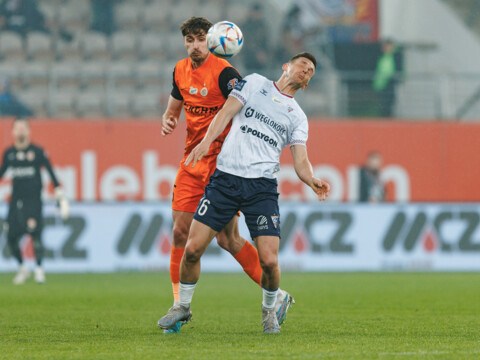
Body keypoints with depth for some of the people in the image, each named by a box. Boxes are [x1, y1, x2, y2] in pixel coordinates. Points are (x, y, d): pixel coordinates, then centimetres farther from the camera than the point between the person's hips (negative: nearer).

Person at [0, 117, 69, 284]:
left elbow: (51, 173, 0)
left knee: (34, 232, -17)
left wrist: (60, 197, -3)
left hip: (33, 200, -4)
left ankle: (39, 269, -7)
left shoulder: (37, 152, -2)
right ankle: (21, 268, 17)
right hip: (15, 200, 4)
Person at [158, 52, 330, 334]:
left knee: (269, 260, -12)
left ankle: (269, 310, 17)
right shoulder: (254, 83, 14)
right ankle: (183, 306, 16)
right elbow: (227, 112, 2)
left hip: (262, 186, 1)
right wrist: (206, 141, -16)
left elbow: (301, 161, 8)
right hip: (225, 178, -1)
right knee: (193, 248, -7)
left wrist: (313, 181, -14)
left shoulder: (298, 117, 17)